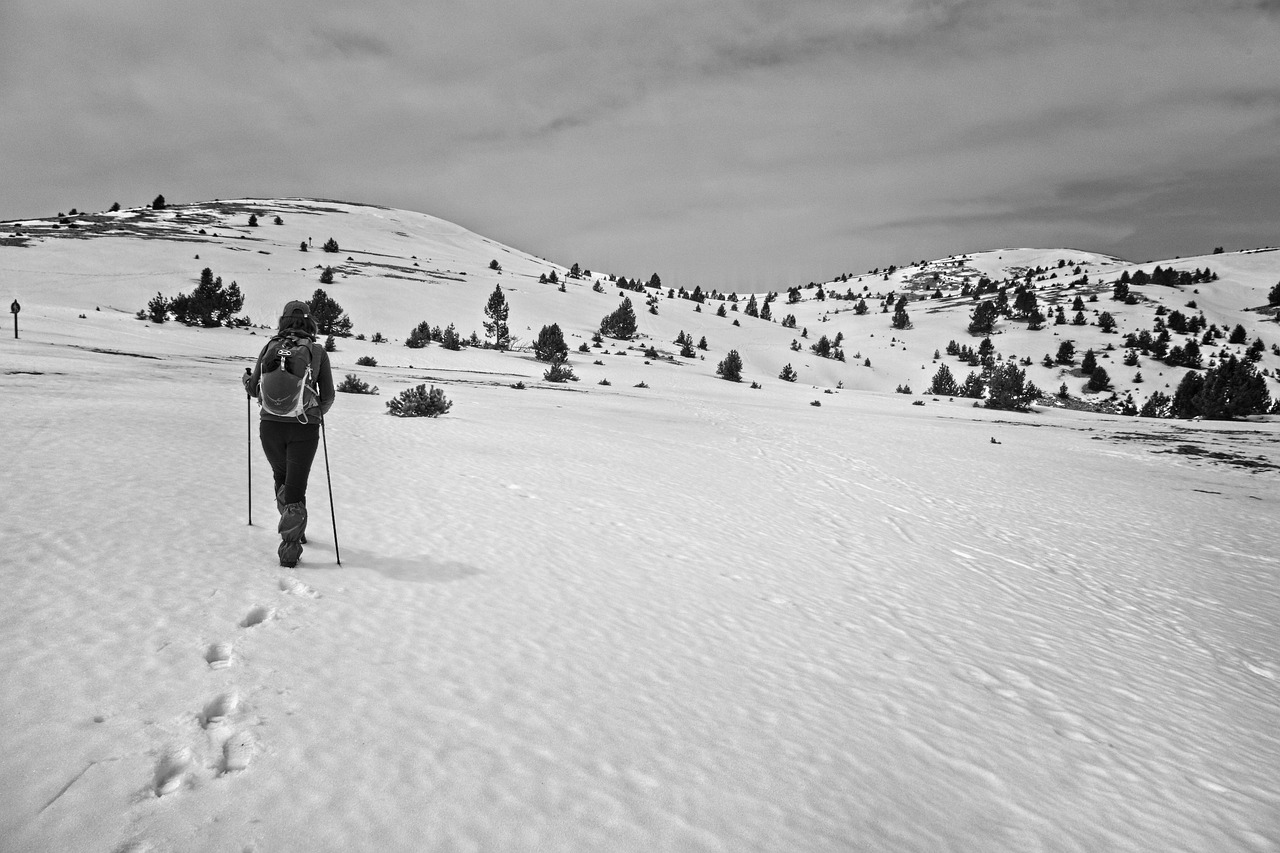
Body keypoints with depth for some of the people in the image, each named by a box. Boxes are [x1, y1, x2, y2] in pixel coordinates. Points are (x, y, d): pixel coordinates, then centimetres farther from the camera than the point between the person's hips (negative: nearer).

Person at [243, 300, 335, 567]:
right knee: (296, 486, 4)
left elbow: (254, 390, 6)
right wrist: (318, 412, 23)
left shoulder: (270, 347, 2)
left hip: (271, 425, 2)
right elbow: (328, 396, 1)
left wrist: (247, 380, 30)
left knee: (281, 478, 24)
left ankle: (294, 529, 30)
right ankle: (290, 547, -1)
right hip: (305, 428, -2)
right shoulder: (317, 351, -2)